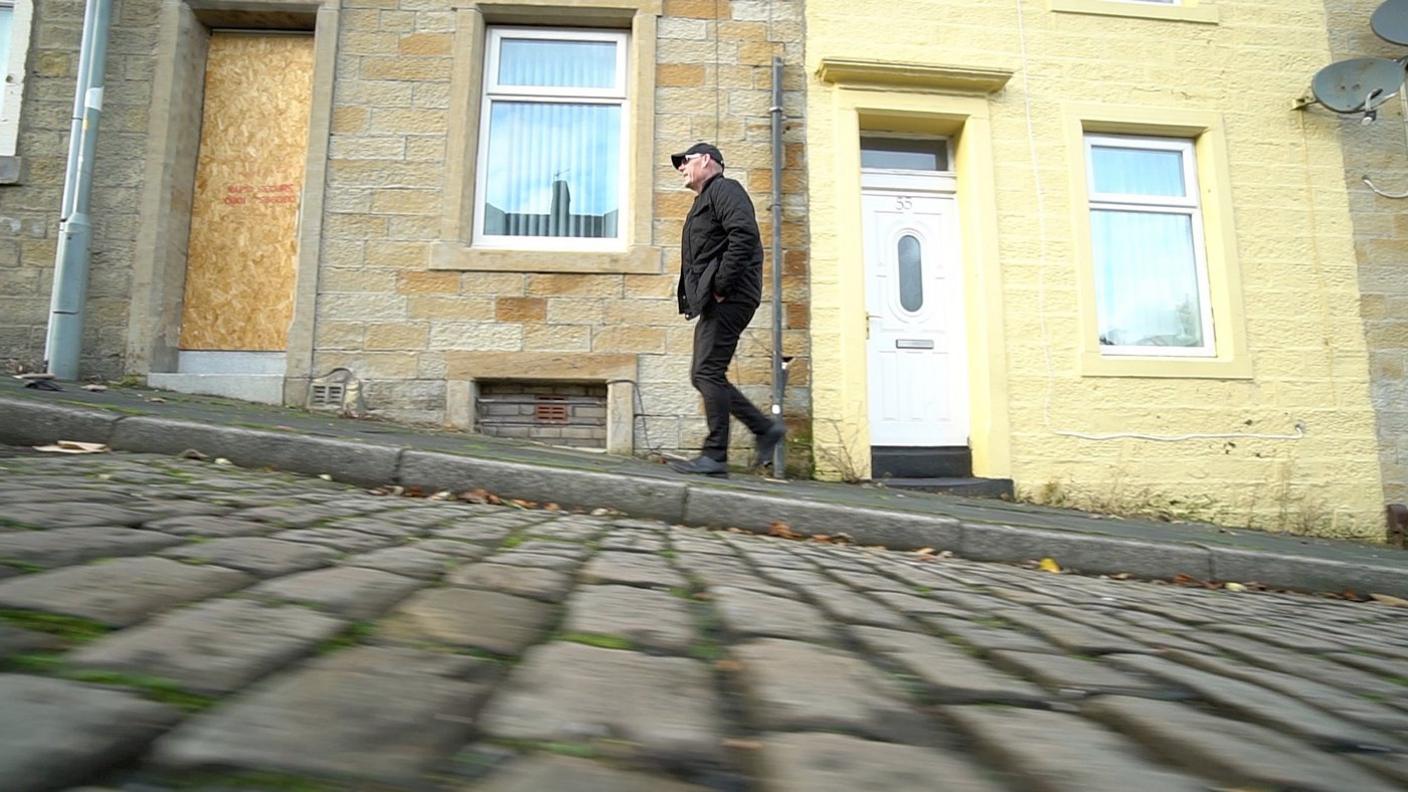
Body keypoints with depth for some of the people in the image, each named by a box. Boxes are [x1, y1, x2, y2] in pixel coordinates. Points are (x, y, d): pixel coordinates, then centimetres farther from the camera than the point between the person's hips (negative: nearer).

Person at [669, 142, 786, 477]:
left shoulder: (724, 189, -1)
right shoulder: (703, 202, 30)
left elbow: (744, 235, -19)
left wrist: (722, 285, -19)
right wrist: (691, 297, 11)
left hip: (729, 298, -10)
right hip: (713, 302, 10)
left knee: (708, 372, -13)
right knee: (702, 375, 8)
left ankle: (714, 456, -9)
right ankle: (766, 428, 11)